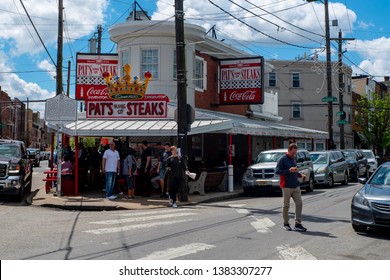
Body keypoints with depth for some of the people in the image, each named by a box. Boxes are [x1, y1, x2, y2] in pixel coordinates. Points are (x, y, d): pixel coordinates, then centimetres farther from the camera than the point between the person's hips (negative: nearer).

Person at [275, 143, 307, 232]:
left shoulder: (293, 159, 16)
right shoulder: (282, 159, -7)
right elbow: (277, 171, -14)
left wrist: (300, 174, 7)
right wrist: (289, 171, -21)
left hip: (296, 186, 7)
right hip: (286, 186, -7)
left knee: (299, 203, 0)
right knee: (286, 205, 2)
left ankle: (298, 224, 5)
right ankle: (286, 224, 15)